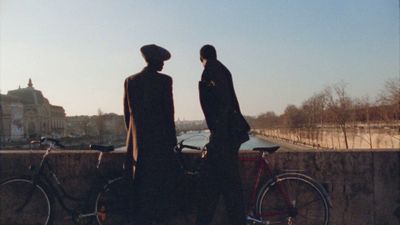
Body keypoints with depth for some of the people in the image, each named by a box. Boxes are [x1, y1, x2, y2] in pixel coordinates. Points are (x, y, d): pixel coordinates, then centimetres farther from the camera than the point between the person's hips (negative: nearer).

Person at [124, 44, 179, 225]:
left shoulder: (130, 81, 6)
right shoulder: (164, 80, -8)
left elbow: (127, 113, 8)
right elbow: (168, 112, -6)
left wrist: (133, 136, 17)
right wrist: (172, 139, 3)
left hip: (138, 142, 5)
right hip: (160, 139, -5)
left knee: (141, 186, 13)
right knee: (163, 183, 6)